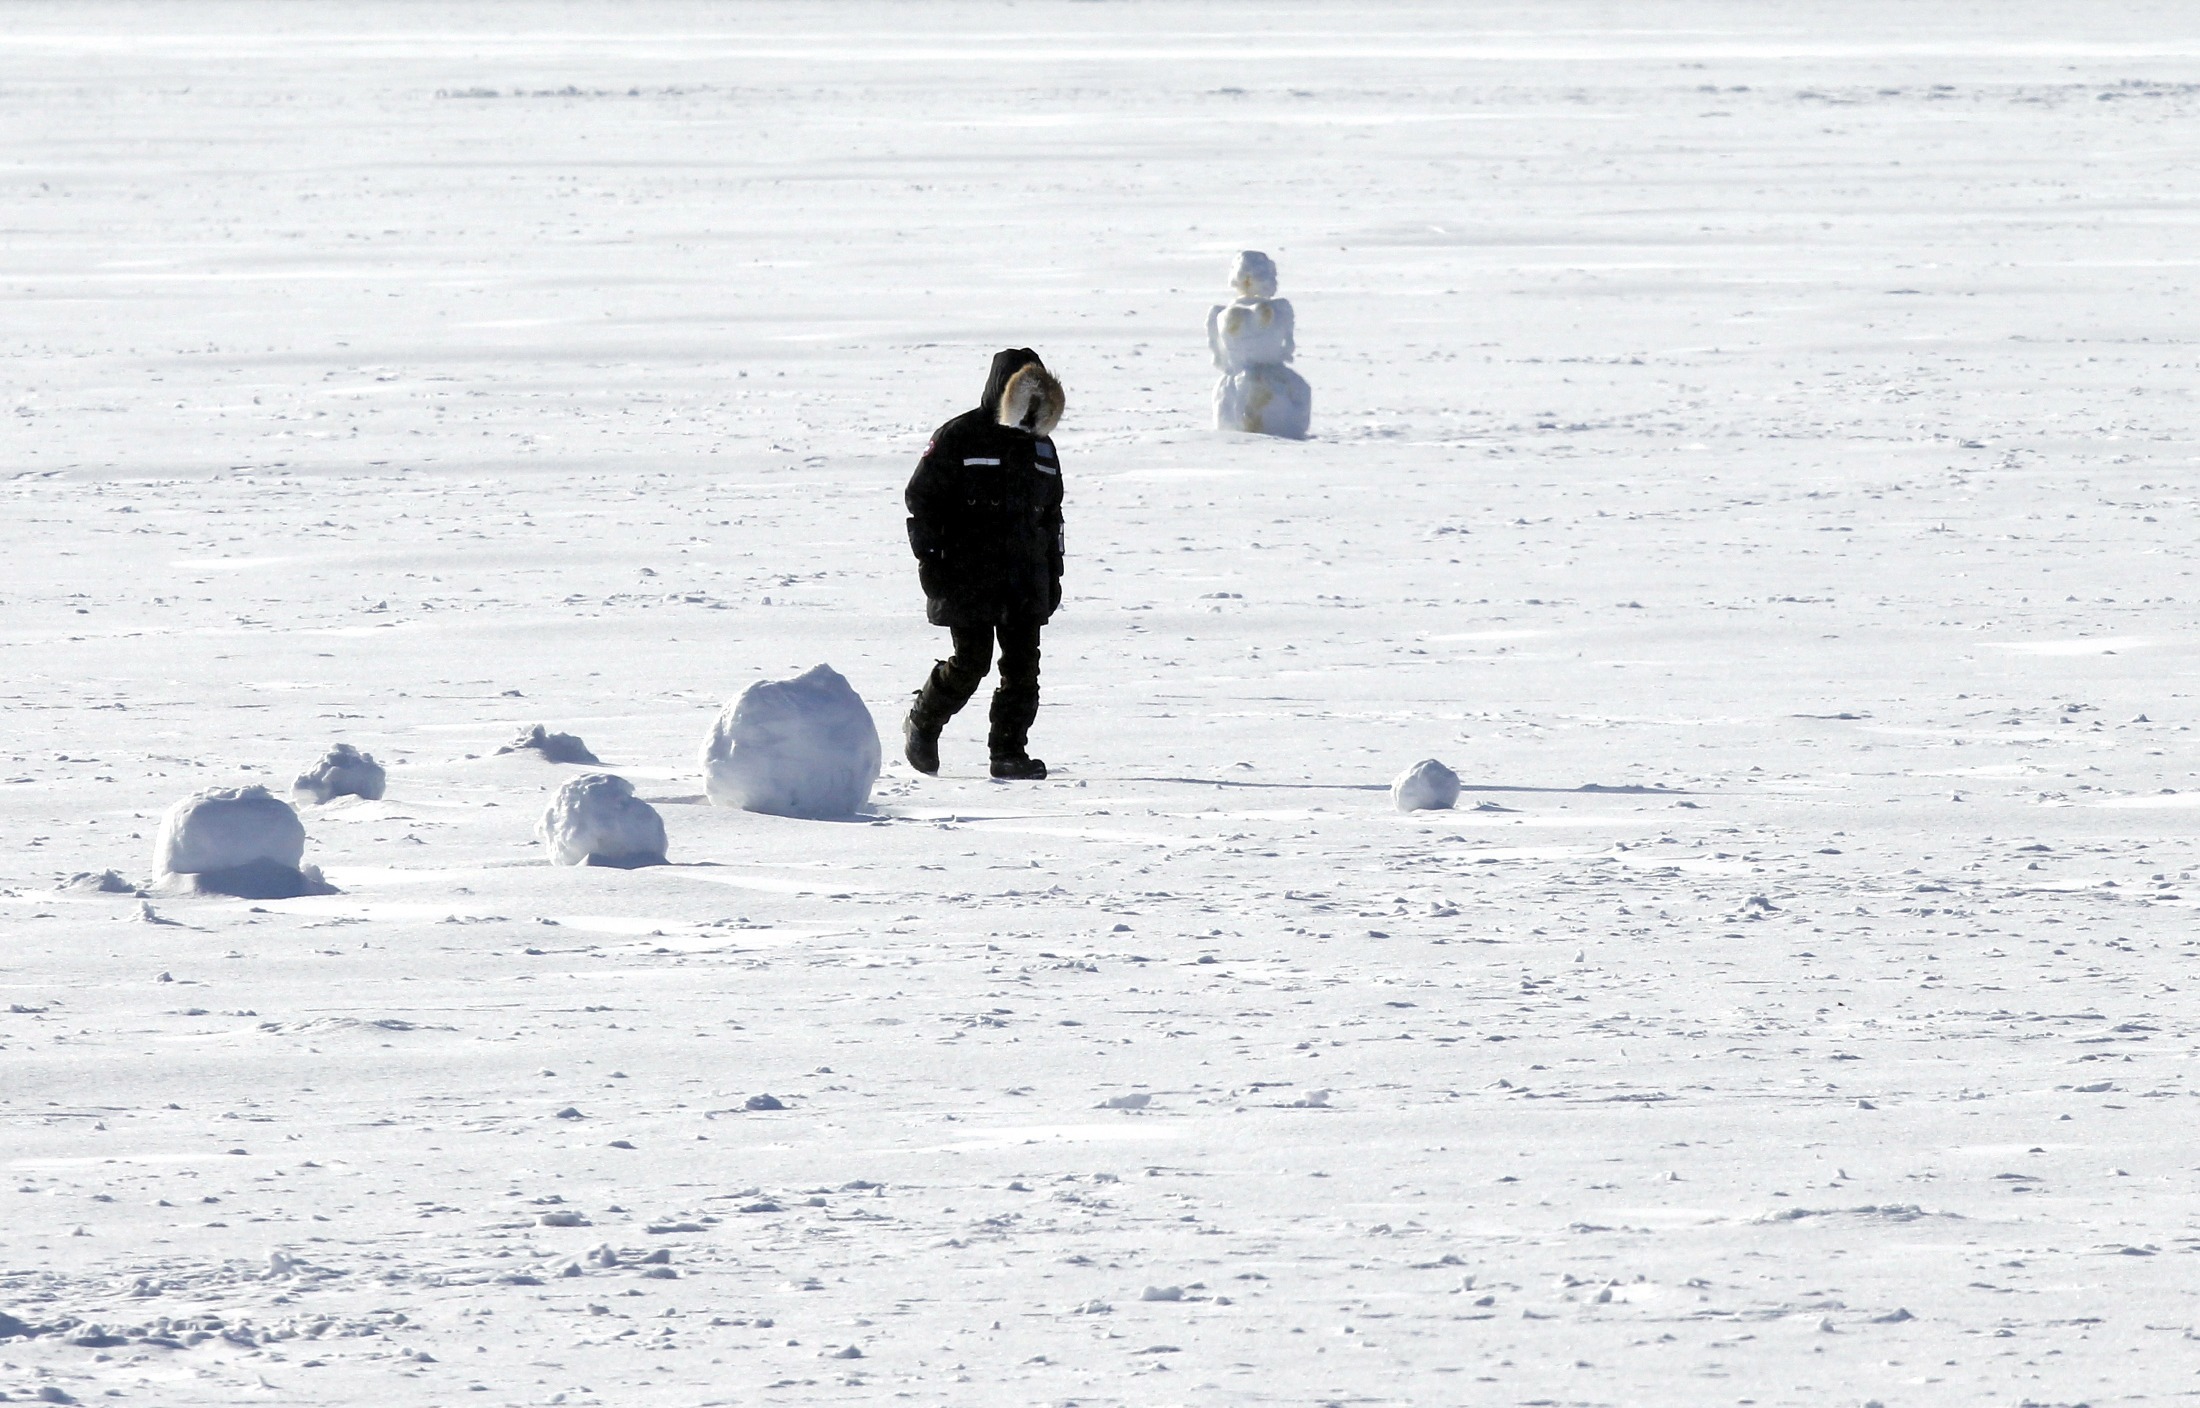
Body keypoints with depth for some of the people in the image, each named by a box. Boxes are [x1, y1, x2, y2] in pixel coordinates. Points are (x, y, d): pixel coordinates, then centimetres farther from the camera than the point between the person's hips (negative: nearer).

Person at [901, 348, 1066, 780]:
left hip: (1025, 580, 5)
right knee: (971, 662, -6)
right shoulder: (959, 437, -3)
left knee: (1023, 666, -2)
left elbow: (1051, 516, 25)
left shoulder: (1041, 448, 16)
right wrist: (930, 559, -10)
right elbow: (921, 498, -3)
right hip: (969, 578, -5)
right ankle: (922, 724, 18)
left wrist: (1053, 573, 20)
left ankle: (1010, 752, 4)